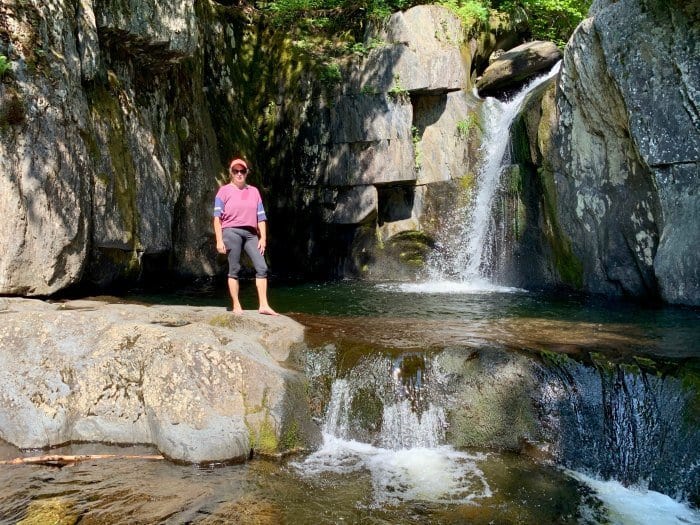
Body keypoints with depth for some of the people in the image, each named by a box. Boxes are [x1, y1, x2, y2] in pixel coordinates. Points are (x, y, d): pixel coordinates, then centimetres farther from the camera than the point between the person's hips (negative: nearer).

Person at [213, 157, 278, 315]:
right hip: (231, 231, -4)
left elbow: (261, 217, 13)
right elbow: (217, 217, -1)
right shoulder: (224, 191, 6)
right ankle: (236, 306, 3)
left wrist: (263, 238, 3)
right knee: (234, 269, -3)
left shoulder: (254, 191, 17)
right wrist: (219, 240, -10)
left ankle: (263, 305, -7)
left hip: (251, 233, 4)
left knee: (262, 267, -7)